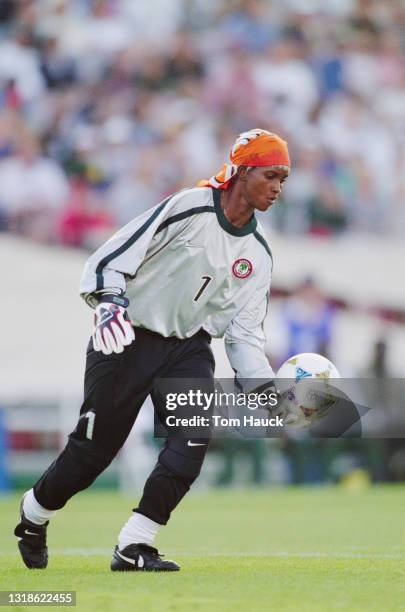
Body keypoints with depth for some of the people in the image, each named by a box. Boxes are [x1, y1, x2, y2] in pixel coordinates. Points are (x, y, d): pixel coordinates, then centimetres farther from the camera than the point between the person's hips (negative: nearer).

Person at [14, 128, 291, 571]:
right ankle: (34, 514, 29)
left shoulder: (258, 254, 4)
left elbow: (243, 334, 3)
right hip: (127, 338, -5)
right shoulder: (189, 208, -14)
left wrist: (269, 389, -11)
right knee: (93, 447, -1)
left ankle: (133, 547, -14)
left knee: (195, 434, -20)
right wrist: (108, 302, -32)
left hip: (188, 349, 5)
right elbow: (112, 257, -15)